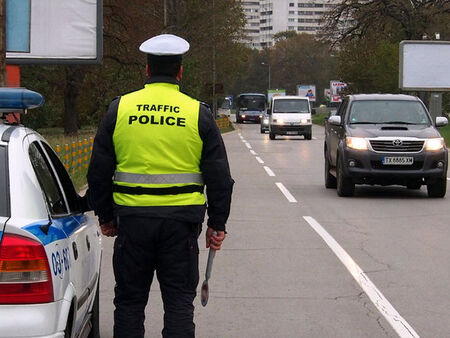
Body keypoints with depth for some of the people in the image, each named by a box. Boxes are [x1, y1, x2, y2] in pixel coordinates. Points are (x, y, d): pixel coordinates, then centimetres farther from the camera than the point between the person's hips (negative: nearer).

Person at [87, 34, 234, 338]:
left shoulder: (119, 109, 3)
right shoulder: (198, 113, 0)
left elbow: (99, 172, 6)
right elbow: (219, 176, 2)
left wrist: (105, 216, 16)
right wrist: (217, 224, 10)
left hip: (132, 217, 1)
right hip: (181, 221, -1)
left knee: (129, 300, 11)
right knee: (179, 301, 5)